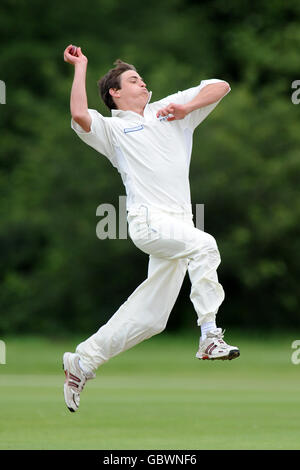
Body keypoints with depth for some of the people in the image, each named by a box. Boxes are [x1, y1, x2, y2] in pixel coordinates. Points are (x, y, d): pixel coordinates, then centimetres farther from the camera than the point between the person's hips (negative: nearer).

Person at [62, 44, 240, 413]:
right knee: (203, 245, -32)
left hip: (177, 225, 5)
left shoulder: (167, 110, 22)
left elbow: (220, 86, 19)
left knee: (149, 316, 5)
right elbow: (80, 116, -14)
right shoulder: (111, 129, 8)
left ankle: (82, 362, 17)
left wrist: (188, 107, 1)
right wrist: (80, 67, -5)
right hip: (148, 220, -5)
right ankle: (210, 336, -31)